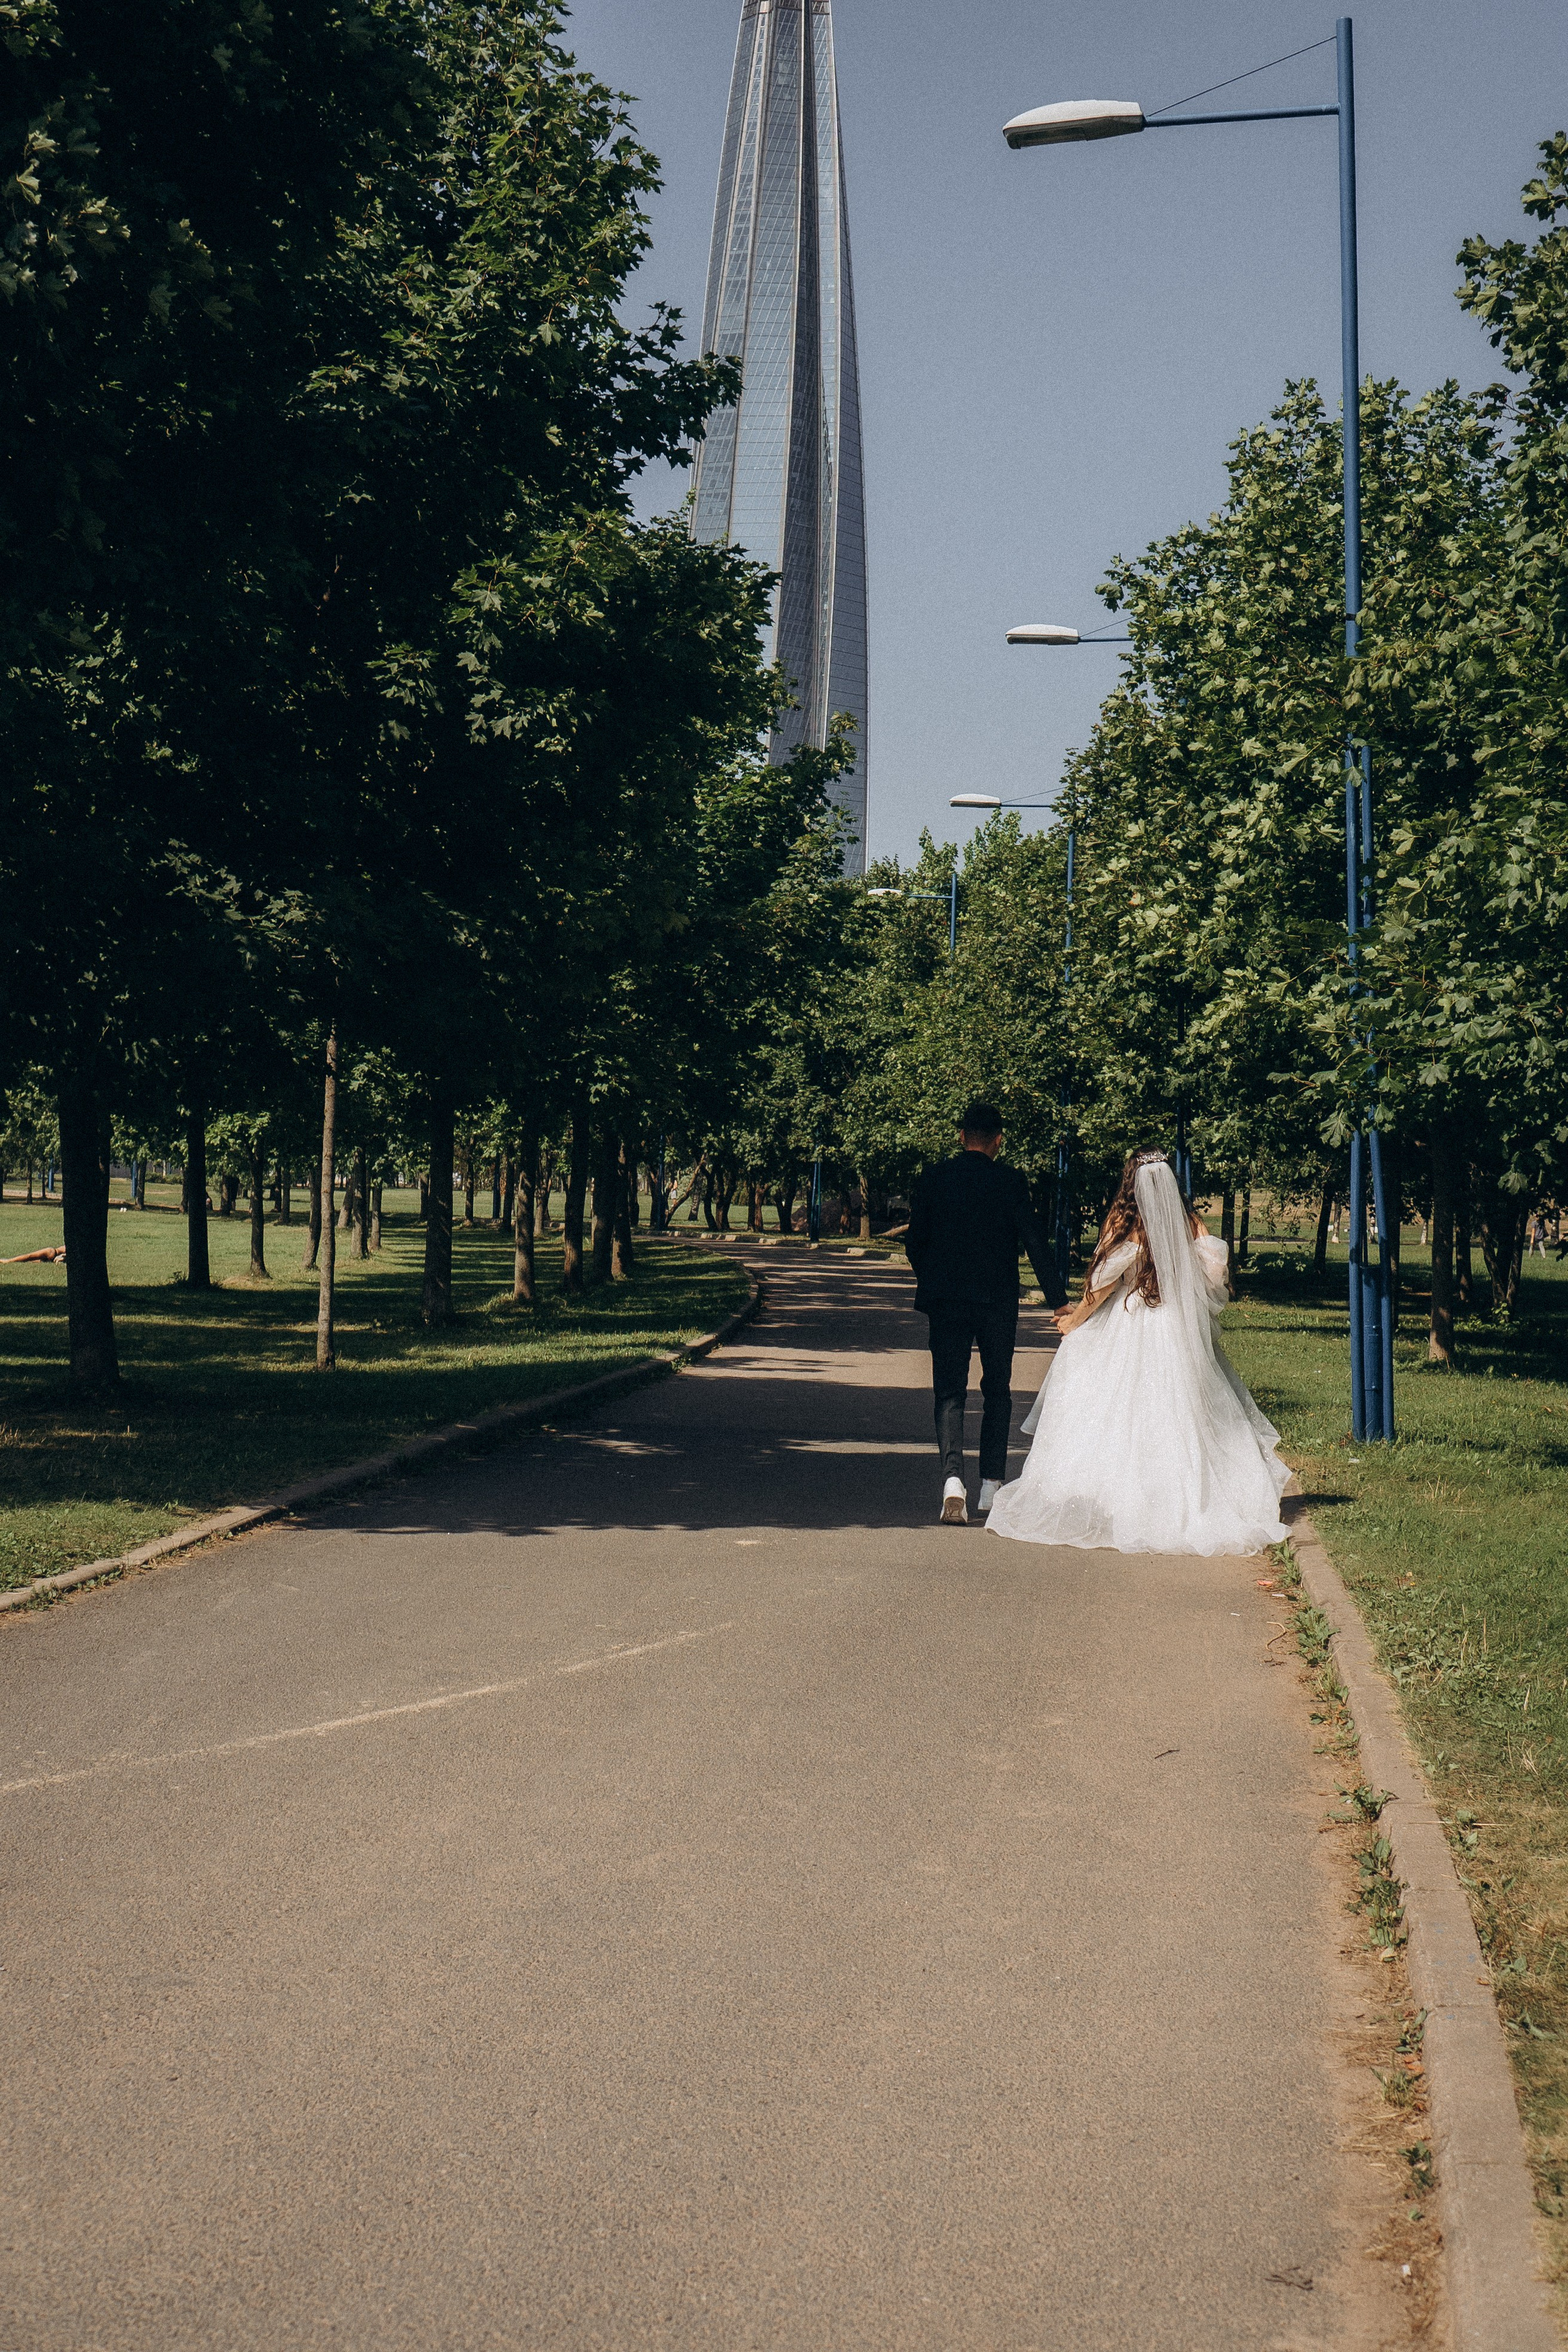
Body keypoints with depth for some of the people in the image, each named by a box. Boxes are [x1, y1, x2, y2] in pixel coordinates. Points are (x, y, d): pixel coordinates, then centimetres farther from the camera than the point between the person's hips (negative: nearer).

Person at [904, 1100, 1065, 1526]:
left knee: (949, 1393, 3)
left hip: (946, 1301, 1)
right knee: (997, 1392, 15)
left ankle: (953, 1479, -20)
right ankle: (991, 1487, 18)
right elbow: (1035, 1244, -9)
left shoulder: (934, 1179, -1)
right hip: (999, 1303, 0)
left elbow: (915, 1242, 3)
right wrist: (1059, 1301, -6)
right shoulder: (1011, 1182, -6)